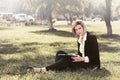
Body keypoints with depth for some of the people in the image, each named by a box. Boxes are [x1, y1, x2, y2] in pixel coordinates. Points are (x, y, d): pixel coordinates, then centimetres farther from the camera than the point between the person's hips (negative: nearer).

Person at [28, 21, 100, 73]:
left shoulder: (92, 38, -11)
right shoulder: (79, 39, 10)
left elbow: (95, 56, -15)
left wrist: (82, 59, -25)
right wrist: (74, 56, -6)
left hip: (92, 64, -8)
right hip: (82, 61, 8)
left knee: (68, 60, -31)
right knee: (60, 53, -9)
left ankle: (44, 70, -33)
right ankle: (56, 70, -34)